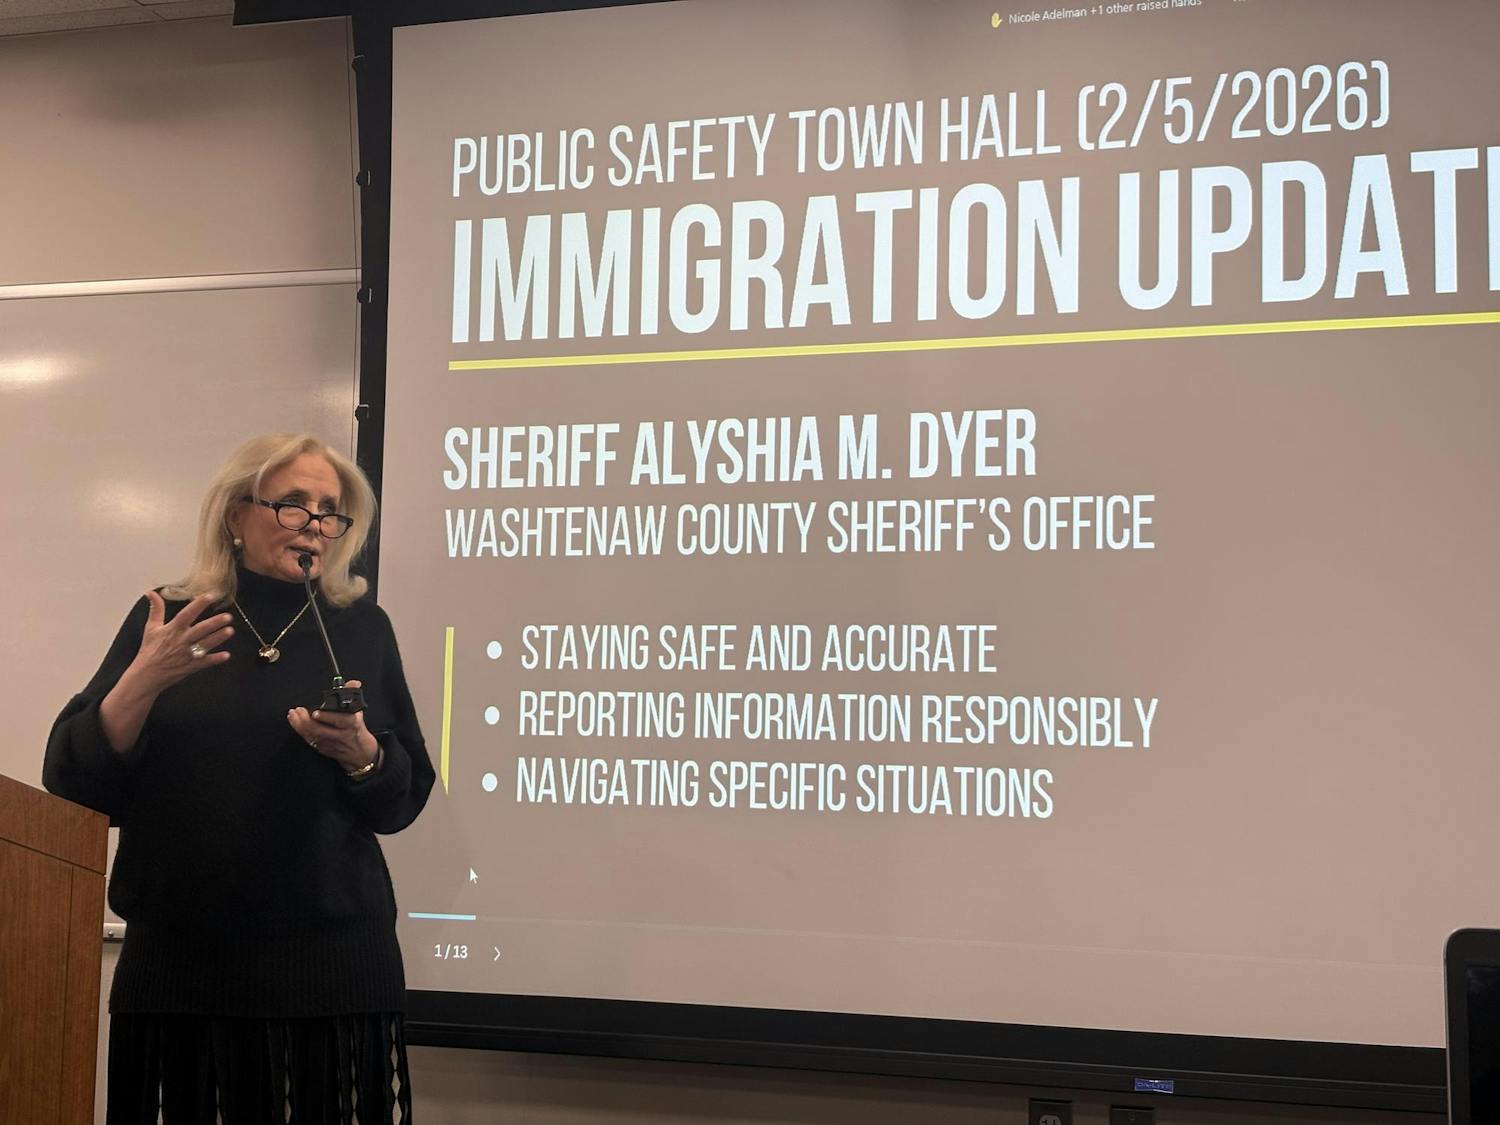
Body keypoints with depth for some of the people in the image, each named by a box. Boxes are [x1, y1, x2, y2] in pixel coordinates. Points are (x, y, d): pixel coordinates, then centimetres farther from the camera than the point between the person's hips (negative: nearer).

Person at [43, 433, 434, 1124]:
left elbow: (405, 799, 7)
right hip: (179, 964, 0)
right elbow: (72, 782, 0)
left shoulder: (360, 628, 8)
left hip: (333, 964, 1)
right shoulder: (166, 620, 6)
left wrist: (359, 752, -13)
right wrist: (144, 681, -14)